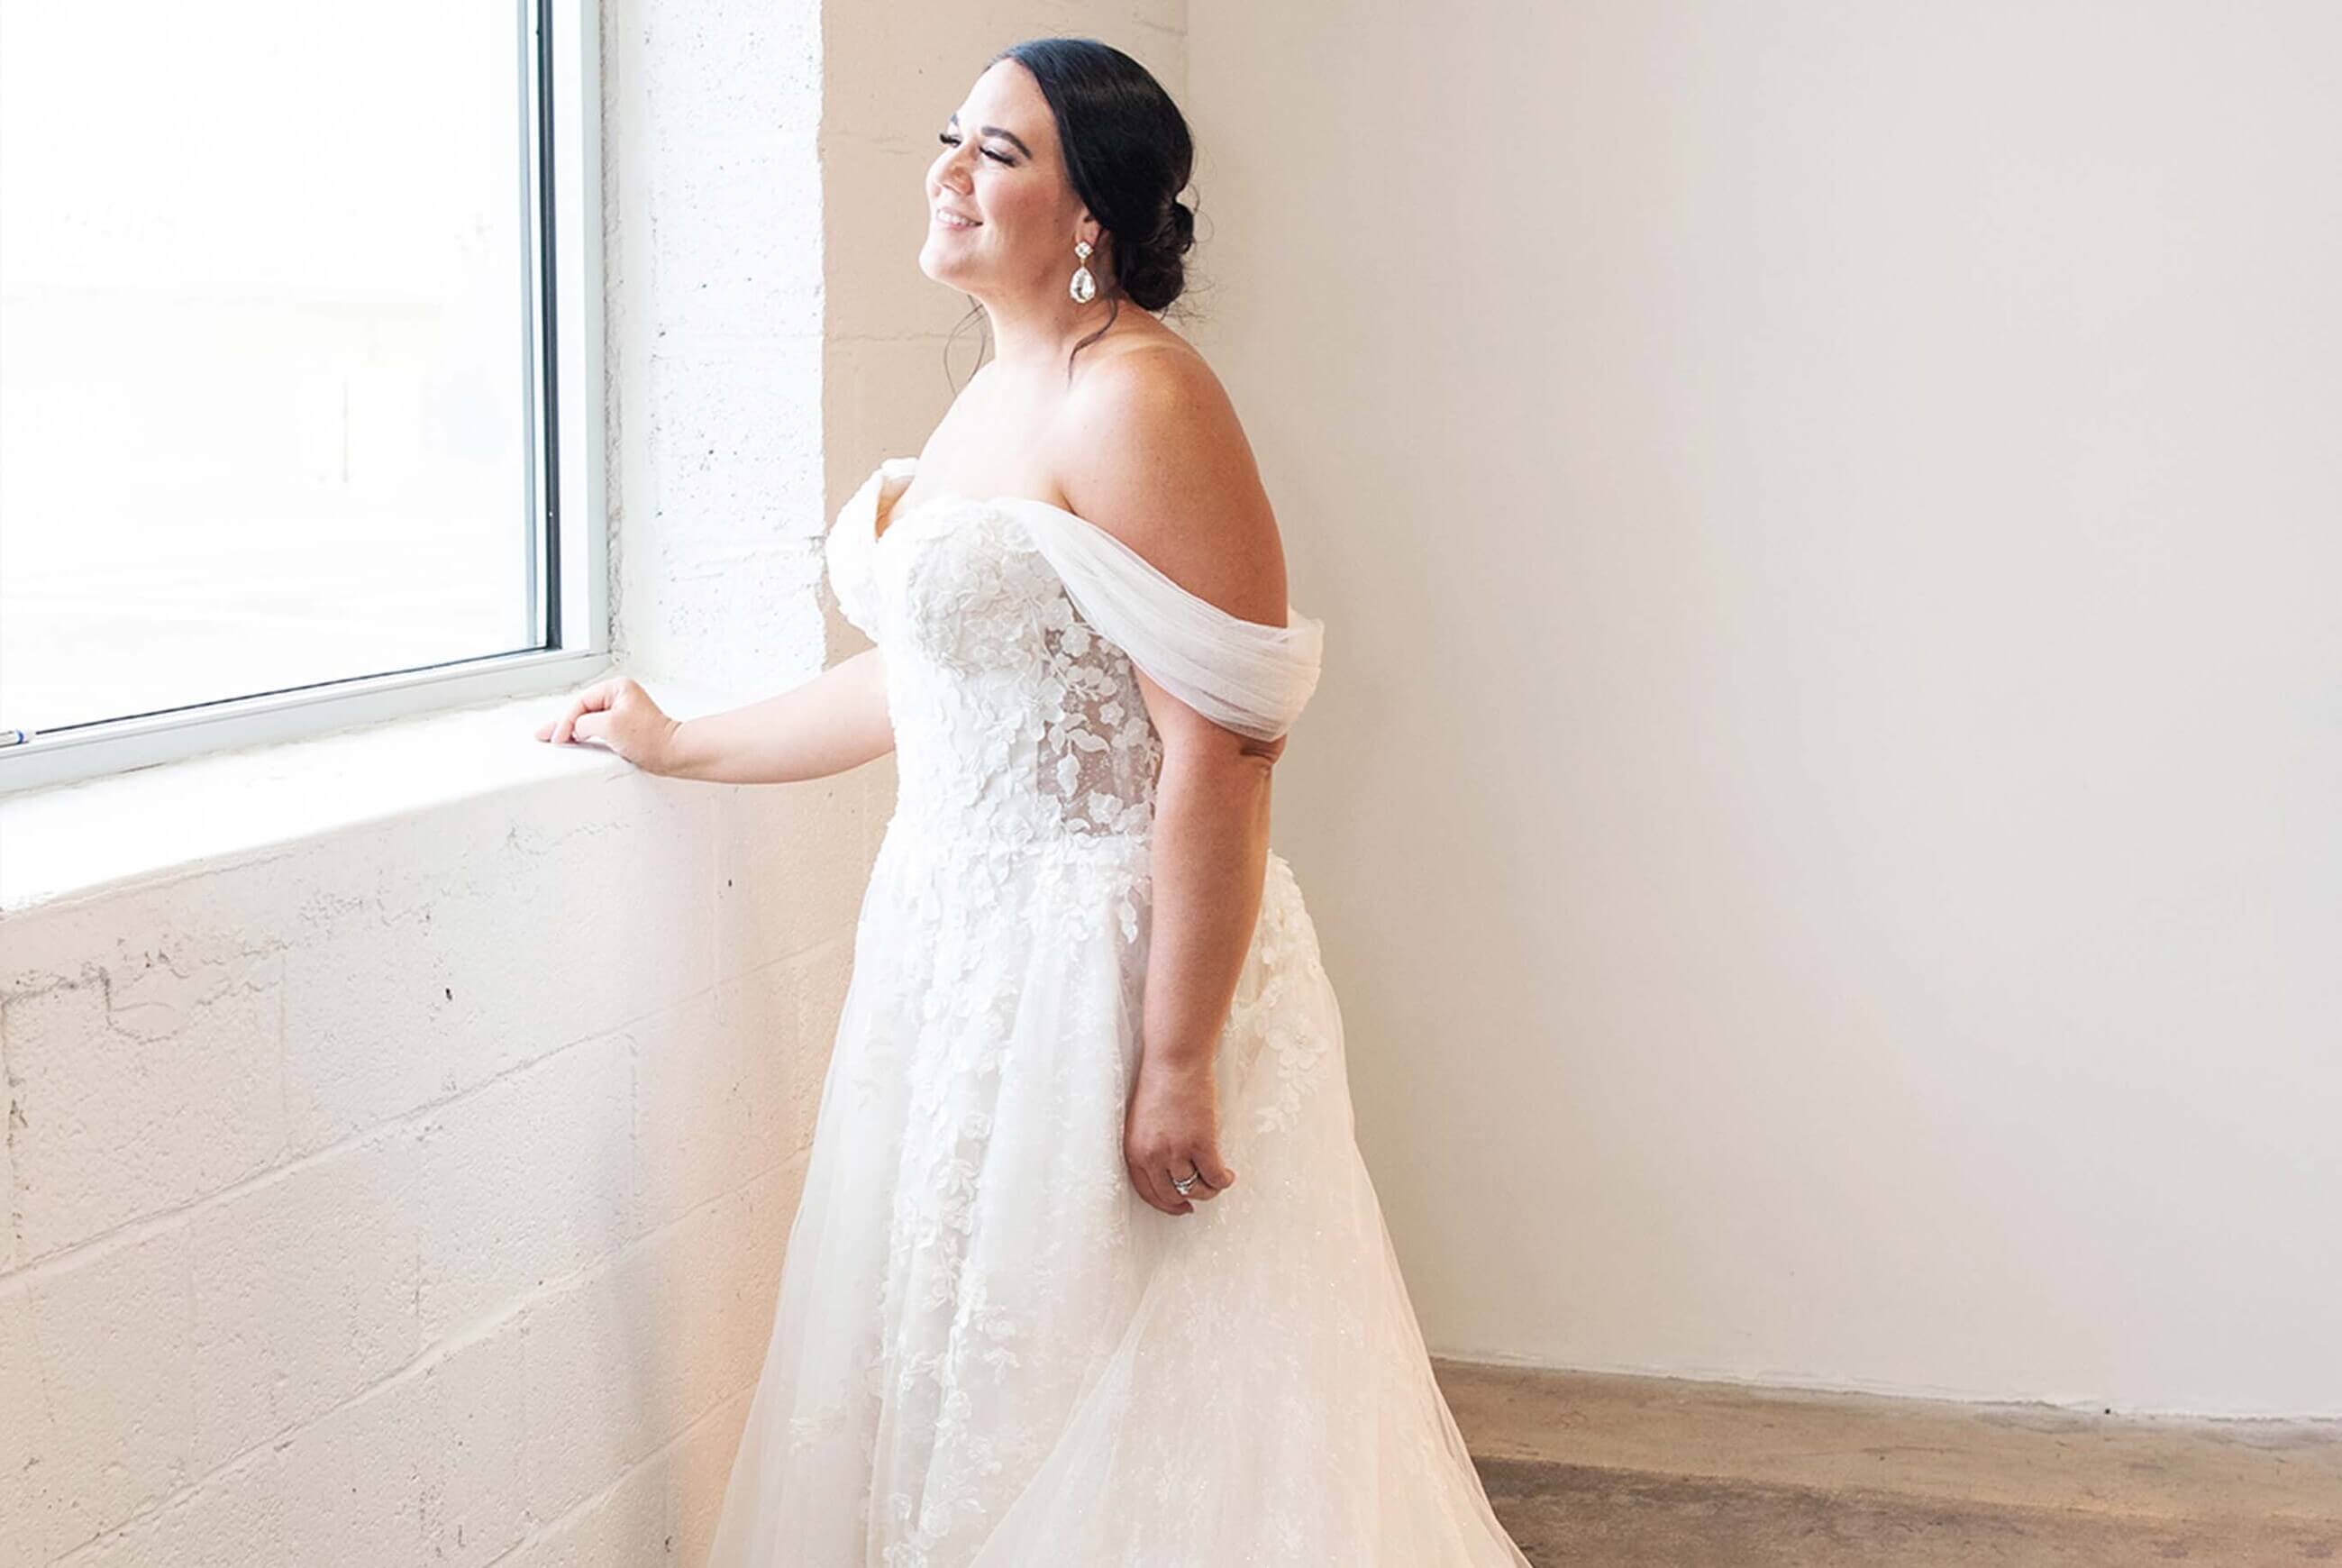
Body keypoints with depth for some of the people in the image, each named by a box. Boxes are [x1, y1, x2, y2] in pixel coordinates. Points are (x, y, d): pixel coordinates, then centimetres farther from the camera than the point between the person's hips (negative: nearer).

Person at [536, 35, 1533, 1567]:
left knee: (1108, 1414, 2)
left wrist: (1178, 1066, -24)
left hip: (1103, 964, -9)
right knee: (951, 1388, 18)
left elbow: (1220, 752, -23)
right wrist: (682, 744, 29)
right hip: (963, 950, 9)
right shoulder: (994, 398, 12)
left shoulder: (1137, 403, -18)